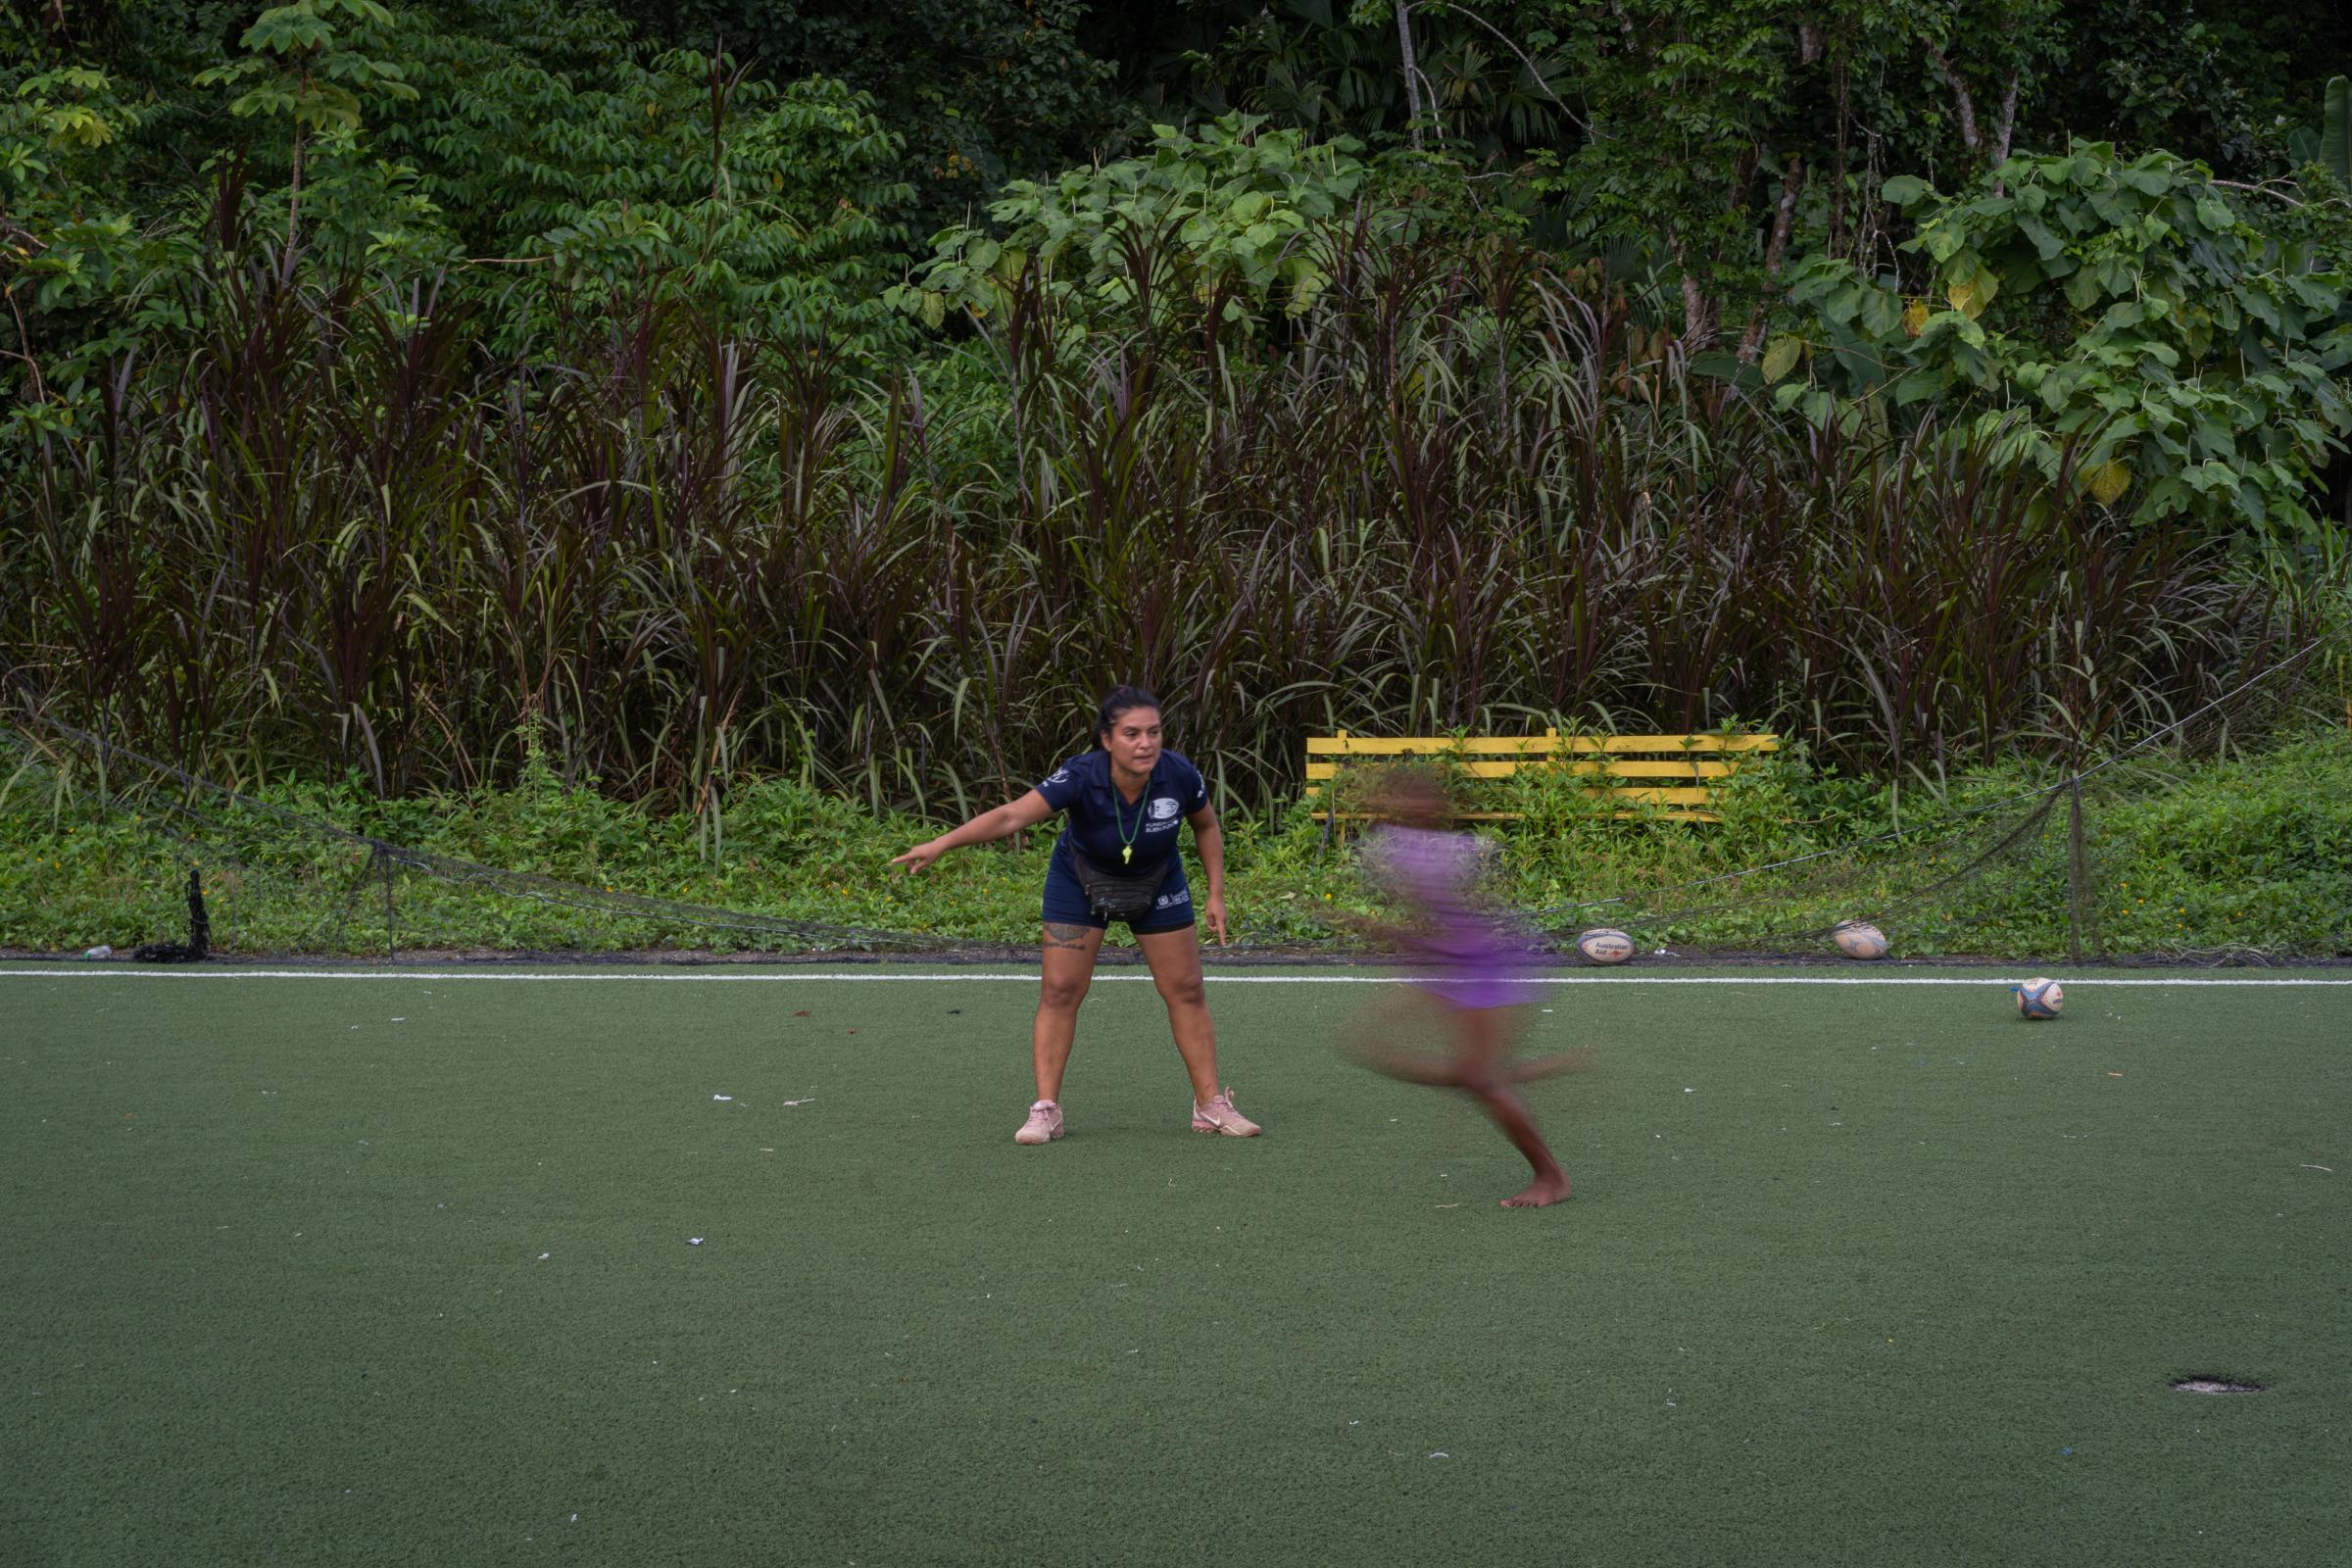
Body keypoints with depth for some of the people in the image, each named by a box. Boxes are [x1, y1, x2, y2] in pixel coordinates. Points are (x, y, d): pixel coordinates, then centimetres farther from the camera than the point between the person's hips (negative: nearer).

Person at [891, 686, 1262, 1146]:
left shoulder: (1179, 776, -27)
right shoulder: (1081, 777, -36)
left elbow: (1206, 825, -5)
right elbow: (1011, 815, -46)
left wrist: (1216, 894, -5)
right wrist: (942, 843, -57)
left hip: (1157, 884, 2)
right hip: (1079, 883, -2)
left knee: (1186, 990, 3)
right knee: (1059, 990, -8)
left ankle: (1210, 1105, 15)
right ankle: (1045, 1109, 0)